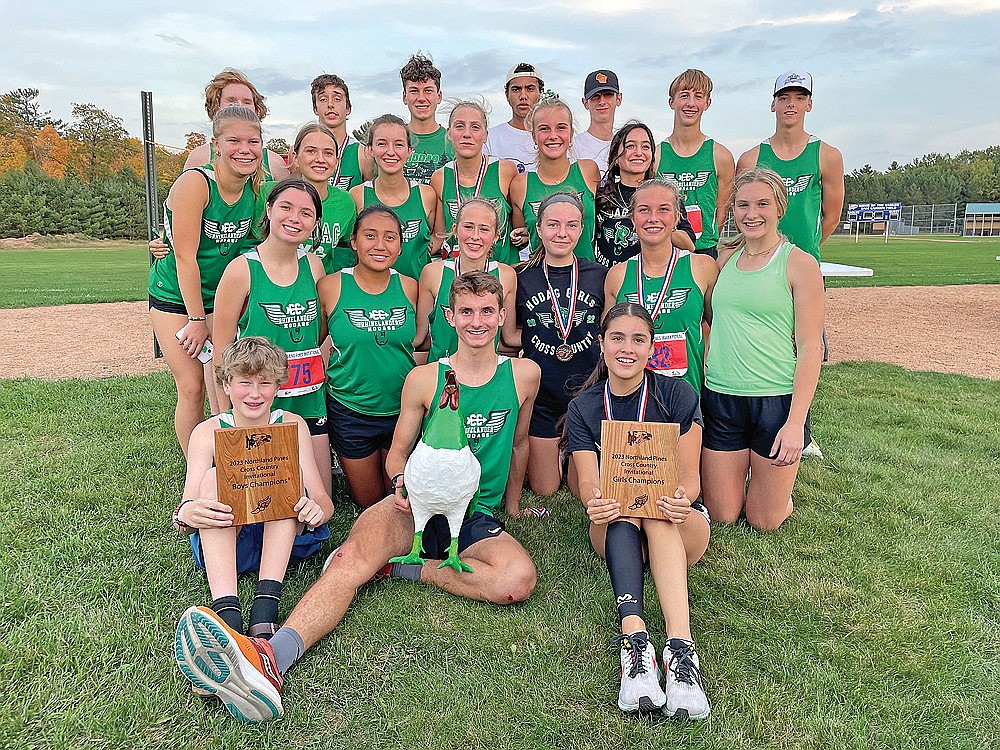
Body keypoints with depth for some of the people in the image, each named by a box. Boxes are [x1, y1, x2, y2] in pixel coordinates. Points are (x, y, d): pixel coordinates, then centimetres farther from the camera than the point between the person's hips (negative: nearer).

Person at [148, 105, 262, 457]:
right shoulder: (195, 182, -22)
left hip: (219, 297, 4)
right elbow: (185, 257, -21)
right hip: (174, 296, -4)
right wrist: (197, 320, -17)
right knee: (192, 388, -3)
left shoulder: (257, 187, -5)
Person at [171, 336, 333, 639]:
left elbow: (323, 499, -7)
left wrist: (316, 510, -32)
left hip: (287, 537, 0)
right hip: (221, 543, 0)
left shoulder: (291, 425, 1)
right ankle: (226, 608, -41)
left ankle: (267, 601, -36)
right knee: (213, 479, -25)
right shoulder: (208, 432, -1)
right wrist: (186, 515, -38)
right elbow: (188, 508, -12)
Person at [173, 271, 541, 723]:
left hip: (477, 519, 1)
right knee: (355, 554, -33)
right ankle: (270, 658, -52)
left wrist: (512, 506, 25)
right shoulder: (424, 379, 3)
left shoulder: (524, 375, 4)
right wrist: (403, 481, -11)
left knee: (519, 579, -32)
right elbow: (398, 450, 11)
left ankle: (401, 567, -16)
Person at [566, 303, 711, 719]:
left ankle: (680, 647, -49)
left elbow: (689, 476, -9)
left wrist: (682, 498, -34)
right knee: (621, 508, -33)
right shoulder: (583, 407, 0)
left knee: (660, 515, -35)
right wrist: (594, 502, -34)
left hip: (681, 529, -1)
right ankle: (635, 638, -49)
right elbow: (588, 482, -9)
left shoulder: (677, 395, -5)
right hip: (616, 532, 1)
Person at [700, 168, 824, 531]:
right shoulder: (726, 258, 8)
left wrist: (796, 422, -15)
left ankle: (776, 477, 38)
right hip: (720, 398, 4)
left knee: (764, 521, 8)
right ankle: (741, 472, 41)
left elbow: (810, 347, -9)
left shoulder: (799, 263, -6)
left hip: (777, 401, -4)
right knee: (723, 515, 11)